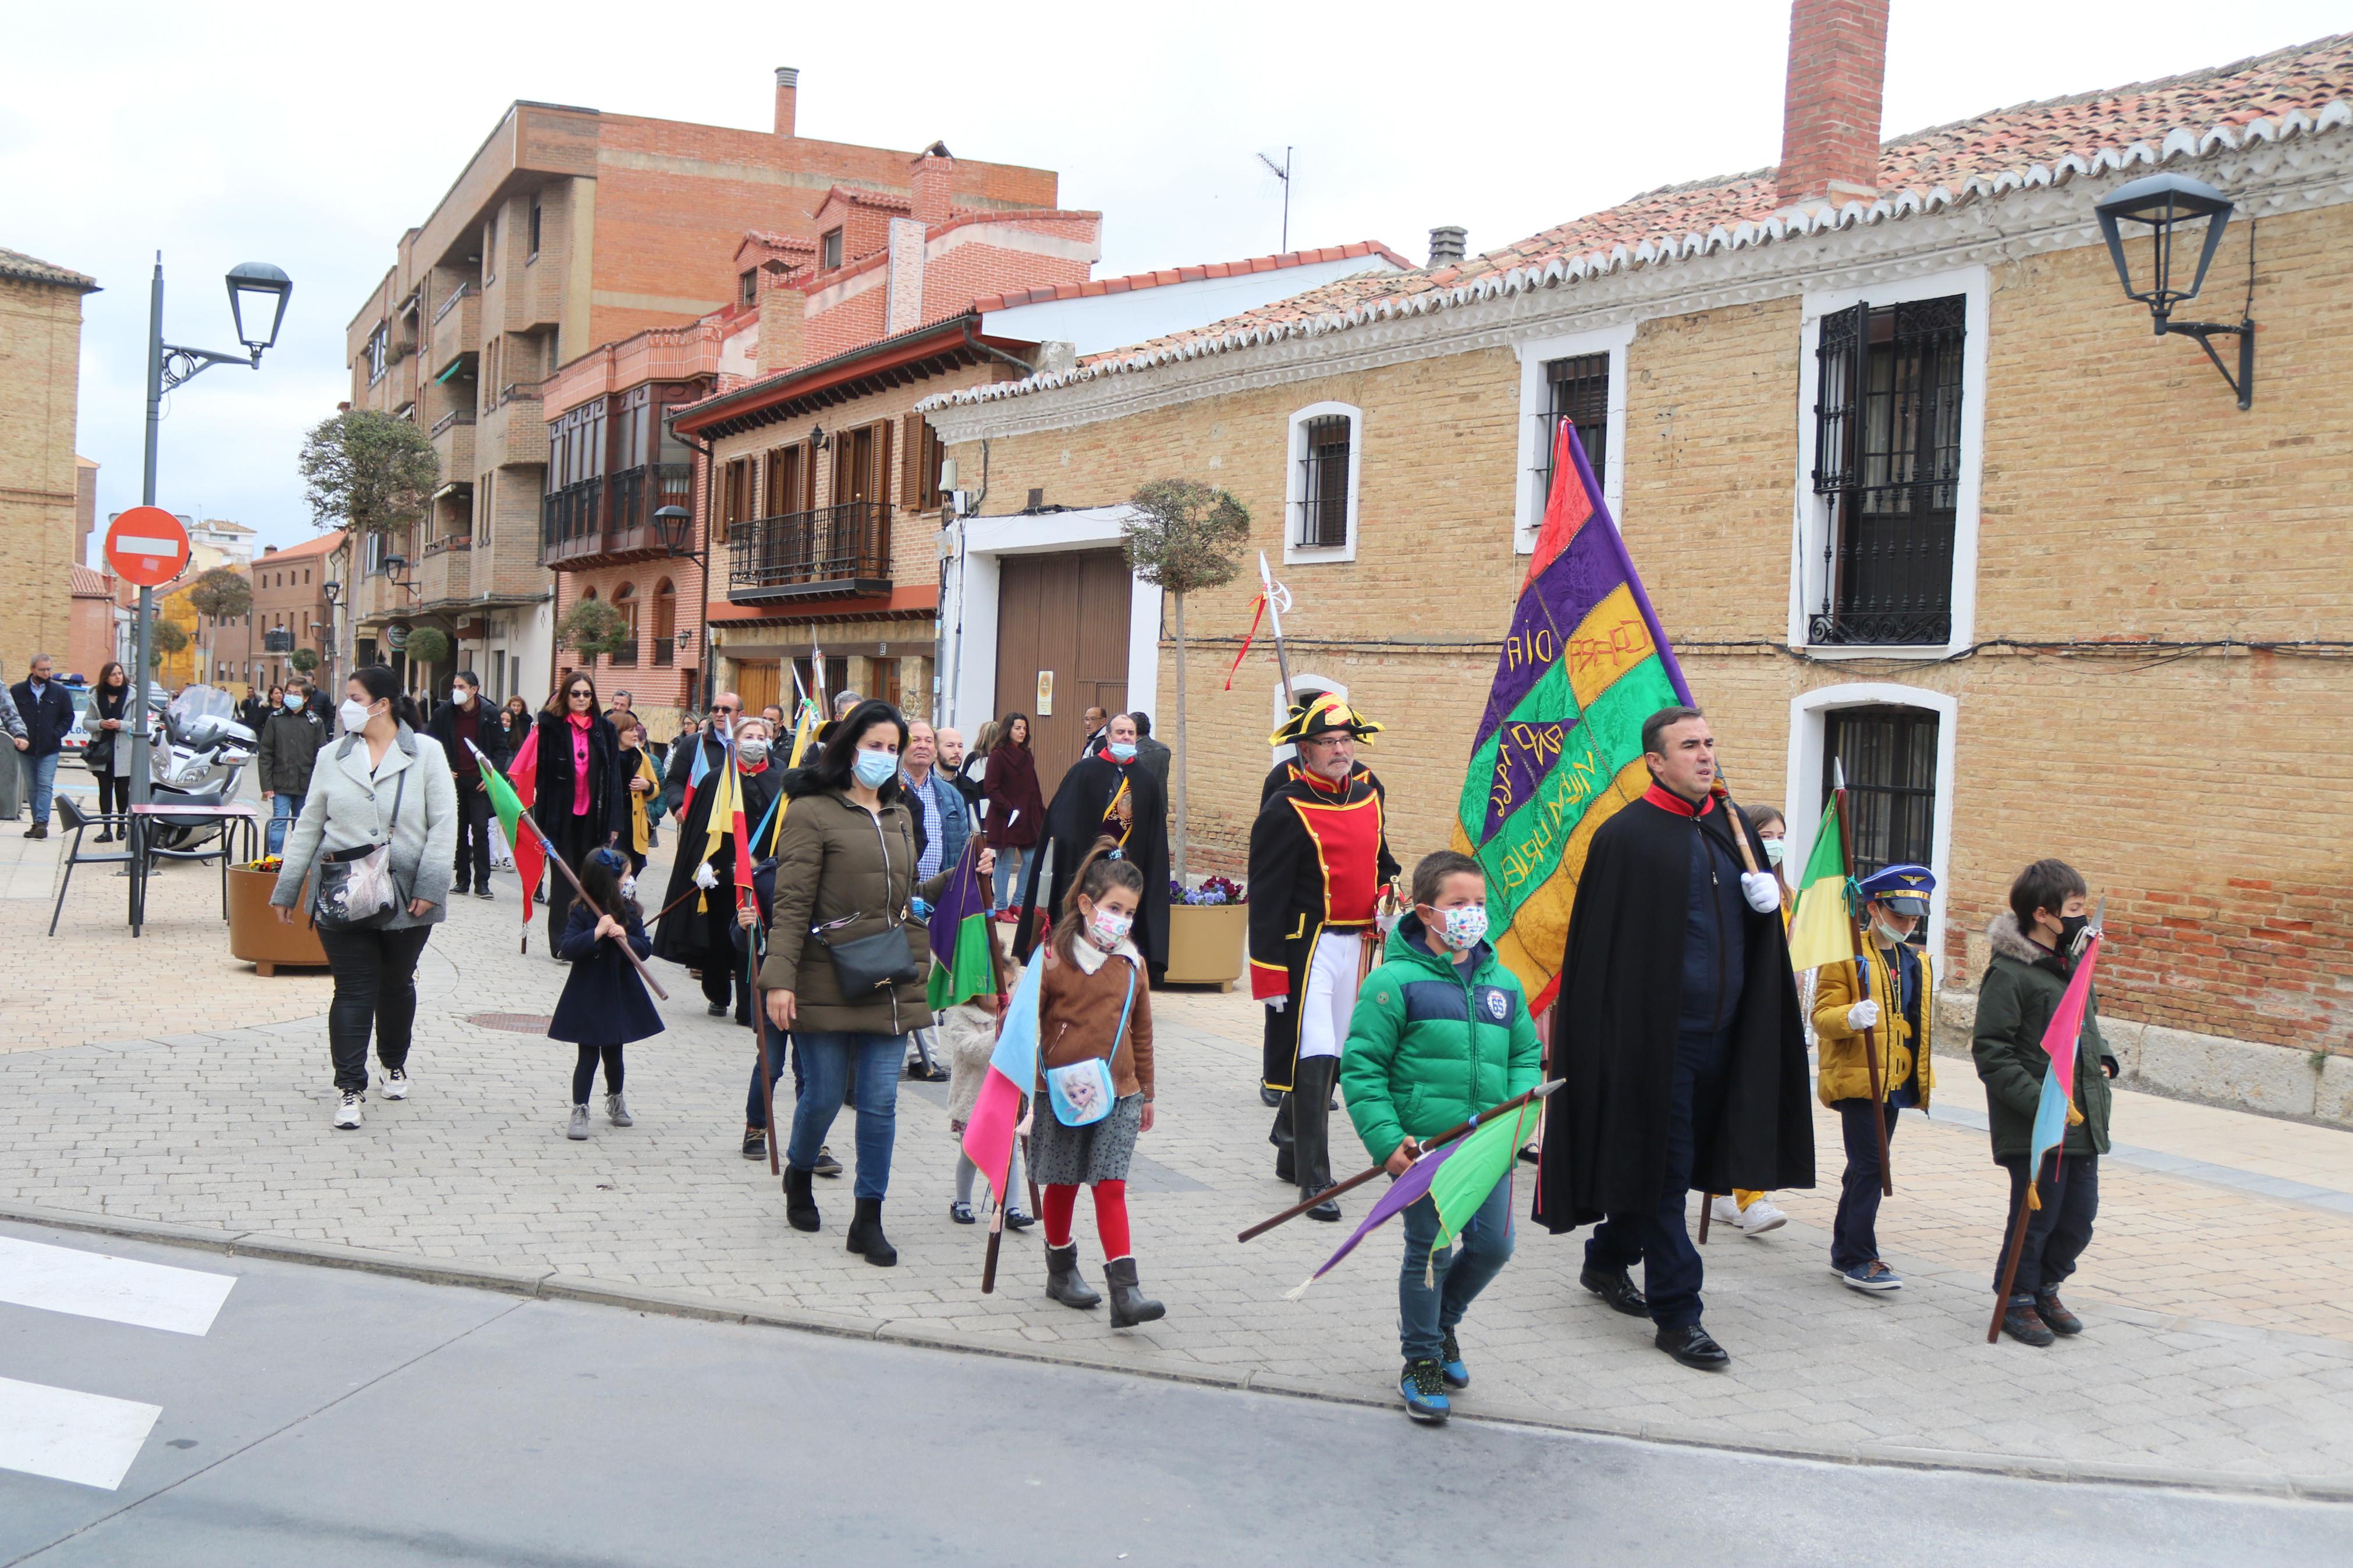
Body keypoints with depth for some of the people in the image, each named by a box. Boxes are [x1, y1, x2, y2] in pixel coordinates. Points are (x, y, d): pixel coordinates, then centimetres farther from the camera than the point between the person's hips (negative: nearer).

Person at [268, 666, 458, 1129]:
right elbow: (308, 825, 10)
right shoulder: (334, 757, 6)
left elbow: (444, 823, -6)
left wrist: (431, 886, -13)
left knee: (397, 985, 15)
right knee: (353, 991, -3)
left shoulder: (425, 752, -3)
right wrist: (288, 888, 9)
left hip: (406, 896, -1)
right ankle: (350, 1087, 1)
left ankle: (394, 1064, 36)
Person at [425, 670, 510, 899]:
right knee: (459, 830, 8)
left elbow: (501, 748, 1)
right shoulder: (444, 713, 0)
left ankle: (482, 882, -3)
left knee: (480, 830, -6)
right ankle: (463, 879, 16)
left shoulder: (489, 714, -4)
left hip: (480, 781, -2)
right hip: (454, 778, 2)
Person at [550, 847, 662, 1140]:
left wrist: (626, 937, -22)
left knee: (613, 1052, 18)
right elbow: (568, 950, -21)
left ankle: (615, 1103, 37)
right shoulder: (582, 913, -13)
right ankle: (579, 1111, 7)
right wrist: (596, 933, -32)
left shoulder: (630, 911, 1)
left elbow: (645, 949, -3)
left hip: (621, 994, 4)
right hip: (588, 995, -4)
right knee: (589, 1055, -2)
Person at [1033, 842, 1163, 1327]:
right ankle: (1062, 1271, 31)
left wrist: (1146, 1093, 20)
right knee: (1062, 1184, 11)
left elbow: (1141, 1032, 16)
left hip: (1118, 1095, 2)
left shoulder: (1132, 966, 7)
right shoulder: (1055, 959, -7)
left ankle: (1125, 1290, -10)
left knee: (1111, 1187, -4)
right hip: (1060, 1094, -2)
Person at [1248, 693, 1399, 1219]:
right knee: (1312, 1057, -10)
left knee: (1331, 1053, 15)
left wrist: (1385, 900, 5)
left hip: (1357, 944, 7)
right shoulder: (1286, 811, -11)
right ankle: (1315, 1183, -5)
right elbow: (1266, 899, -12)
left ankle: (1290, 1151, 33)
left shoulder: (1368, 798, 10)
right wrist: (1271, 976, -15)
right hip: (1307, 945, -7)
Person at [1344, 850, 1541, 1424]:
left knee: (1493, 1244, 7)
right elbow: (1361, 1068, -7)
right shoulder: (1395, 981, -7)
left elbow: (1525, 1055, 20)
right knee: (1429, 1251, 0)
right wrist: (1386, 1141, -14)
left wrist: (1520, 1108, 0)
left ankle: (1440, 1321, 36)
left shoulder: (1503, 983, 12)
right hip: (1423, 1146, -5)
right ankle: (1421, 1361, 21)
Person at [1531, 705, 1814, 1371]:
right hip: (1656, 1034, -7)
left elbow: (1762, 934, 21)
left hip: (1721, 1031, 7)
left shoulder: (1733, 828, 11)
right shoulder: (1627, 835, -10)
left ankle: (1608, 1261, 37)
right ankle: (1676, 1314, 7)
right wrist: (1617, 1036, -17)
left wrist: (1768, 902, -3)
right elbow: (1600, 943, -13)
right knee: (1664, 1169, -1)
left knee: (1670, 1160, 17)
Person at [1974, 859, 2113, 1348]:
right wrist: (2041, 1101, -21)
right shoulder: (2009, 973, -13)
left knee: (2079, 1216, 13)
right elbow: (1991, 1052, -16)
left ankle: (2046, 1288, 33)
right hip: (2034, 1126, -8)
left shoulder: (2074, 964, 13)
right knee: (2036, 1216, 0)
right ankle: (2017, 1300, 19)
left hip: (2083, 1120, 8)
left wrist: (2103, 1061, 11)